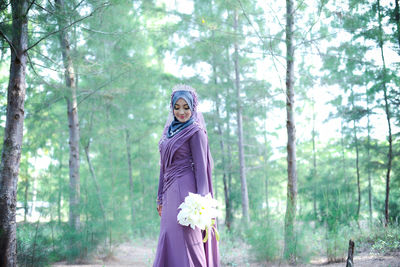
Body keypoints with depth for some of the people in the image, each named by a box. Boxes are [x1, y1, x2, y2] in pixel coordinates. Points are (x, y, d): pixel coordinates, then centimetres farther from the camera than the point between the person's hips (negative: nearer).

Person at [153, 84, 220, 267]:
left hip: (186, 191, -7)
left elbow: (201, 166, -11)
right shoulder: (170, 130, 16)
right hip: (171, 193, 7)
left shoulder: (195, 132, -5)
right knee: (169, 241, 6)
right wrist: (161, 198, 17)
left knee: (185, 240, -7)